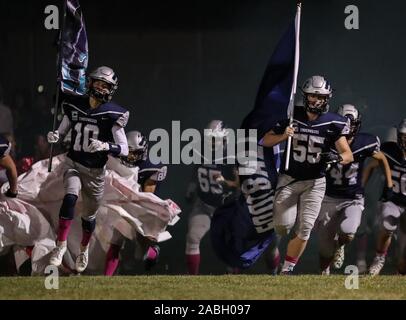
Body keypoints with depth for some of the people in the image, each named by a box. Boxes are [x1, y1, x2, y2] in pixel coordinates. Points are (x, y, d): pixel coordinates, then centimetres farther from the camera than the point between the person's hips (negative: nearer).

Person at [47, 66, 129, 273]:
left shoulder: (112, 114, -12)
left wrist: (104, 146, -32)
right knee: (70, 198, -26)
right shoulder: (75, 106, -2)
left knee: (89, 215, 13)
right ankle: (61, 244, -19)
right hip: (73, 164, 1)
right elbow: (62, 132, 11)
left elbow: (124, 149, -14)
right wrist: (54, 136, -13)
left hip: (95, 171, -1)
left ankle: (84, 249, 40)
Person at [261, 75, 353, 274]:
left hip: (314, 183, 0)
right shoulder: (292, 116, -2)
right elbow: (266, 141, 3)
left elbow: (348, 155, -6)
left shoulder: (332, 123, -4)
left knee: (304, 228, -9)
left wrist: (337, 157, -30)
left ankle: (287, 269, 5)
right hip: (289, 179, 0)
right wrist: (283, 136, -17)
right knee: (284, 226, -12)